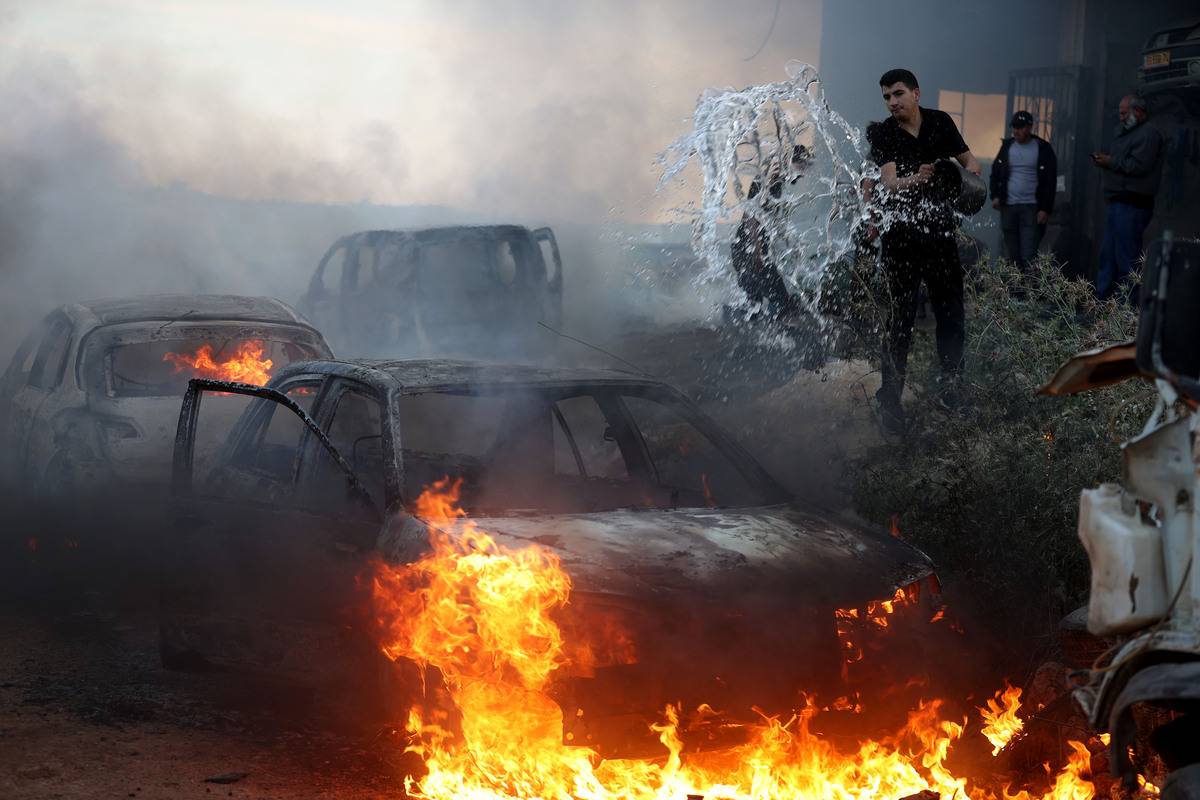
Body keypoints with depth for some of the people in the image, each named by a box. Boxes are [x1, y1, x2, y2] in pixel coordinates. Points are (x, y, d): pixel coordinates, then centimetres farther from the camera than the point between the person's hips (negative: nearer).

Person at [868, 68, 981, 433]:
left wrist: (969, 175, -13)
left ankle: (950, 388, 20)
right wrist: (916, 179, -43)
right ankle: (890, 399, 1)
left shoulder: (940, 122, 1)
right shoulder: (883, 134, -9)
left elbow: (969, 159, 11)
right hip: (901, 235, -3)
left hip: (939, 230, 4)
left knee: (951, 312, 7)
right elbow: (889, 183, -22)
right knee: (901, 316, -4)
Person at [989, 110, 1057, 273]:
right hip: (1008, 206, 4)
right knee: (1013, 254, 7)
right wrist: (995, 195, 2)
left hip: (1032, 208, -4)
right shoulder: (1007, 145, 11)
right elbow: (995, 172, 17)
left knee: (1028, 256, -11)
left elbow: (1051, 181, -2)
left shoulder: (1042, 148, -1)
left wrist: (1046, 209, -9)